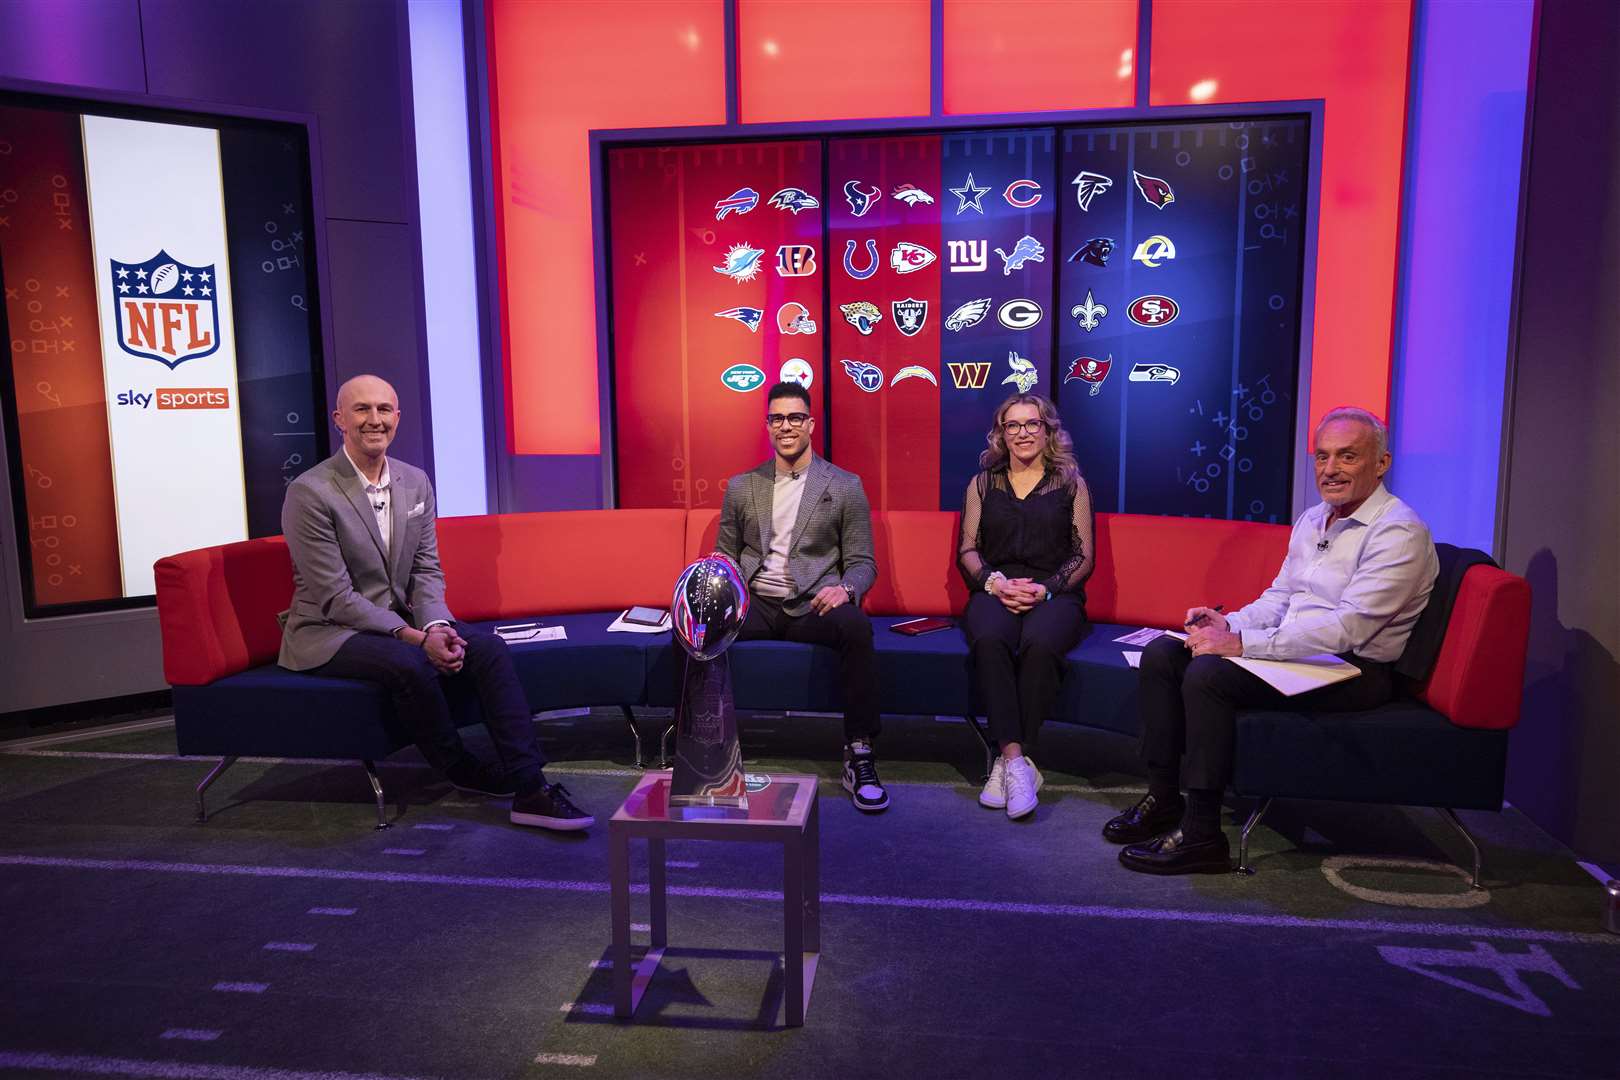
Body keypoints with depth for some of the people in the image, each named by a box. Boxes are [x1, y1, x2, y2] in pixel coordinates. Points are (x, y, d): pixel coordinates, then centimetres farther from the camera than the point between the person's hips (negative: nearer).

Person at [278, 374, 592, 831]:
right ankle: (461, 770, -8)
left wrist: (435, 627, -15)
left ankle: (529, 787, -19)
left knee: (488, 647, -17)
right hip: (326, 633, -6)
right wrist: (415, 637, -24)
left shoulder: (416, 482, 5)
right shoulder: (310, 493, -15)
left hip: (399, 623, 6)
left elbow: (427, 570, 5)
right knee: (409, 663, -34)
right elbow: (337, 599, -17)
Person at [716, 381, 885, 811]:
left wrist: (844, 588, -19)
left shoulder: (845, 486, 7)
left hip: (811, 606, -2)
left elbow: (862, 562, 5)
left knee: (856, 625, -36)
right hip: (754, 604, 2)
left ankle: (859, 752, -24)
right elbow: (726, 554, 19)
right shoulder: (741, 486, 15)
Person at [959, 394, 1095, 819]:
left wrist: (1046, 588, -9)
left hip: (1055, 595, -1)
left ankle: (1008, 762, -31)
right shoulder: (982, 484, 19)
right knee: (988, 640, -36)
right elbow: (967, 549, 14)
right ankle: (1017, 760, -36)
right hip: (996, 591, 1)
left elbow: (1084, 557, 9)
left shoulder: (1072, 484, 14)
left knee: (1039, 644, -37)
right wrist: (994, 581, -6)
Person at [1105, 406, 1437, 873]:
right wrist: (1230, 623, -4)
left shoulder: (1399, 532, -15)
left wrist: (1241, 643, -27)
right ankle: (1163, 798, 1)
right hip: (1294, 650, 9)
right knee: (1161, 654, -4)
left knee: (1208, 673, -29)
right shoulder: (1312, 519, 14)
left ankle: (1201, 836, -21)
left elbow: (1346, 629, -25)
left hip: (1353, 670, -9)